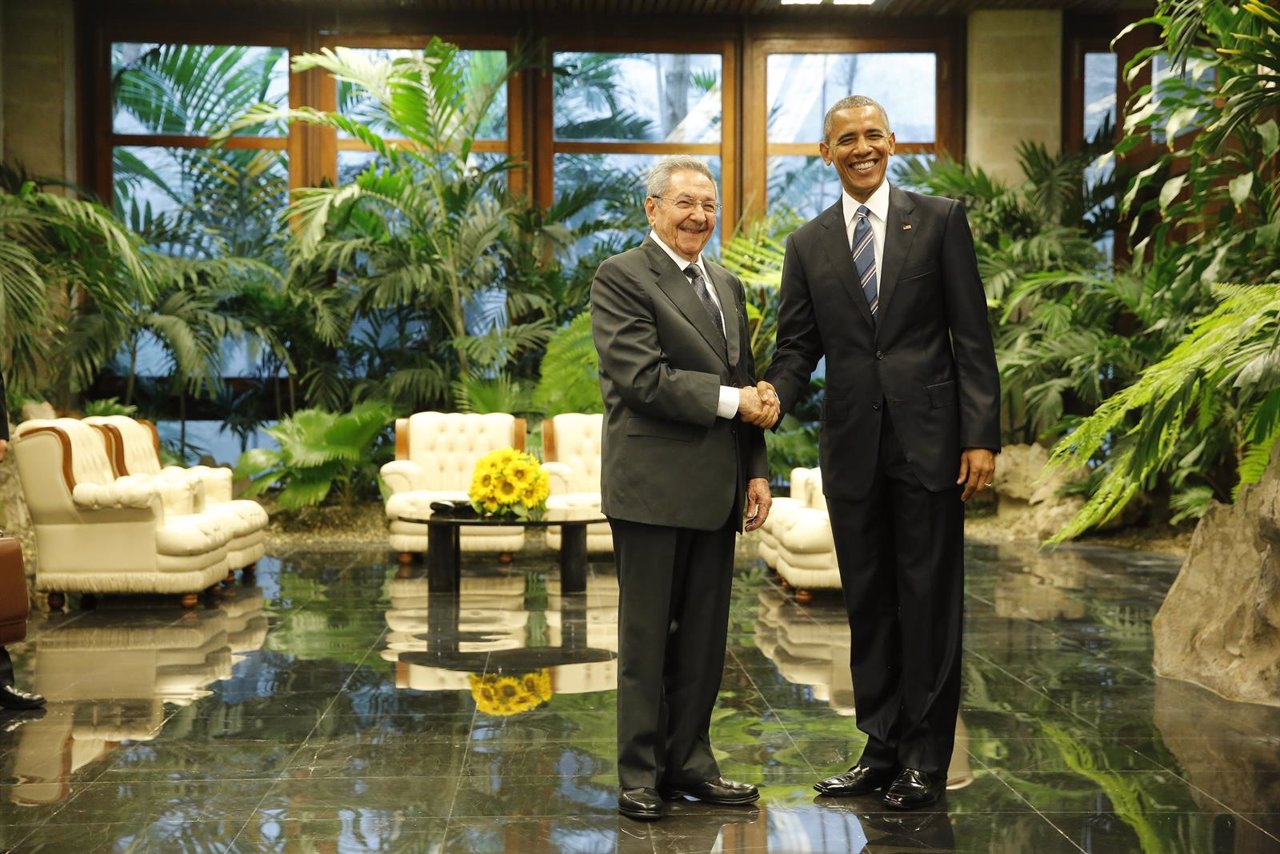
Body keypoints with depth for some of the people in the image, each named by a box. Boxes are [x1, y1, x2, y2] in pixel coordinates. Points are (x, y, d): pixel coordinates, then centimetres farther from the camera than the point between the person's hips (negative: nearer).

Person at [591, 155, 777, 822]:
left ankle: (689, 761, 22)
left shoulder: (727, 285, 17)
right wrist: (730, 399, -14)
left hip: (717, 489, 7)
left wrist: (757, 469, 10)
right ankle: (640, 774, 12)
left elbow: (747, 386, 18)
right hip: (653, 486, -7)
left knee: (704, 635, 11)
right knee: (647, 635, 2)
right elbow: (643, 377, -17)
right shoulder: (621, 278, -6)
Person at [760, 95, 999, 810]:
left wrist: (982, 435, -9)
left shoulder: (940, 220, 1)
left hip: (929, 439, -3)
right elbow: (798, 345, 8)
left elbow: (972, 335, -2)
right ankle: (882, 747, 21)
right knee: (868, 604, 10)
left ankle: (926, 758, 14)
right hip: (851, 447, 3)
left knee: (929, 601, 3)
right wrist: (776, 392, -14)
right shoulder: (808, 244, 10)